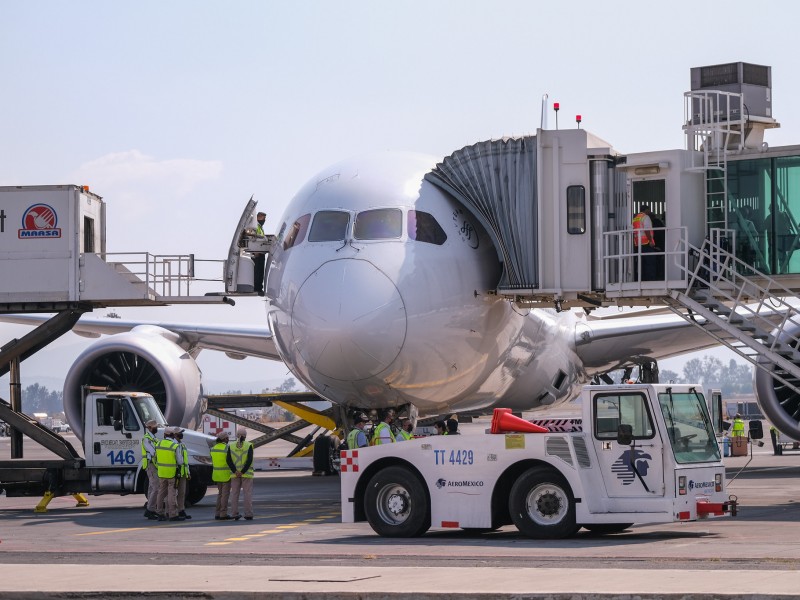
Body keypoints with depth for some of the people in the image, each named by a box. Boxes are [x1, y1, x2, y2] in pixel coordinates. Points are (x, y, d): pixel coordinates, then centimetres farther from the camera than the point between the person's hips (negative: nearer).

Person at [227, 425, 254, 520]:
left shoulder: (231, 446, 1)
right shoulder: (248, 445, -7)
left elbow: (229, 460, -7)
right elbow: (249, 460, -15)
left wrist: (235, 472, -10)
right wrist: (242, 472, -14)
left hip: (235, 474, 2)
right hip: (246, 473, -2)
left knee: (234, 494, 7)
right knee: (247, 494, -1)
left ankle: (235, 514, 5)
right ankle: (248, 515, -5)